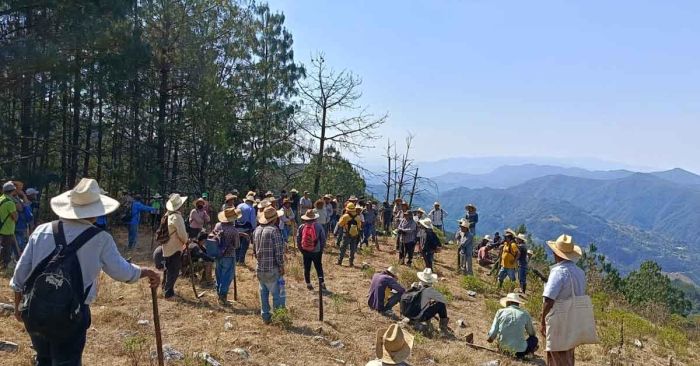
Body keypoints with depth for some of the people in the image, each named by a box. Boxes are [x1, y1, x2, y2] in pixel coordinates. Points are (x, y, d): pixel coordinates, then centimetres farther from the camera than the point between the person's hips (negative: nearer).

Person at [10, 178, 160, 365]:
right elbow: (122, 271, 0)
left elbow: (21, 272, 8)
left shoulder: (41, 231, 1)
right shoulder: (100, 239, -9)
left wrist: (18, 304, 22)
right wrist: (146, 272, 18)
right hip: (70, 316, -4)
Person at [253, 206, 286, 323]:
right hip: (272, 268, -7)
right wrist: (281, 265, -8)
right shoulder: (274, 230, -16)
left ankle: (265, 316, 22)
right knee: (277, 294, 2)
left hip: (260, 268, 7)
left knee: (264, 293, 15)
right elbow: (279, 250, -16)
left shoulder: (257, 230, 7)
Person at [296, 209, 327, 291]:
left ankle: (308, 284, 18)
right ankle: (322, 283, 5)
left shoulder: (301, 227, -5)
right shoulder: (319, 226, -9)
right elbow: (323, 239, -5)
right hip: (317, 251, -1)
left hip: (305, 251, 1)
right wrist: (321, 249, 8)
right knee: (319, 267, 11)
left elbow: (298, 240, -1)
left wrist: (301, 249, 10)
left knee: (307, 268, 13)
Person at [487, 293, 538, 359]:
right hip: (519, 349, -5)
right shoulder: (524, 313, 1)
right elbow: (532, 333, 14)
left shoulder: (500, 312, 2)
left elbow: (493, 332, 0)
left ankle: (507, 354, 15)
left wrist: (490, 338, 23)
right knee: (534, 339, 22)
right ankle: (520, 354, 4)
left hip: (503, 348, 5)